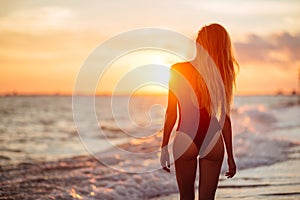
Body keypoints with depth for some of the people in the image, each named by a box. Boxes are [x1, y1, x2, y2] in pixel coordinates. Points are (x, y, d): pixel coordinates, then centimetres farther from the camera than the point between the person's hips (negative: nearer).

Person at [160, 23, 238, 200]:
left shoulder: (178, 70, -5)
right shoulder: (223, 74, -1)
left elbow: (171, 112, -4)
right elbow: (225, 118, 1)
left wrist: (165, 147, 5)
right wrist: (230, 156, 9)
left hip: (185, 139, -1)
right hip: (213, 141, 1)